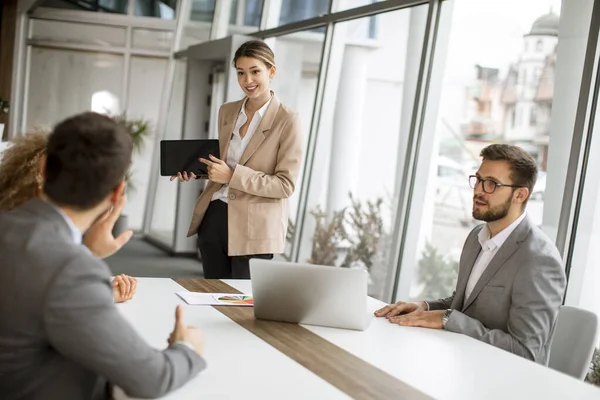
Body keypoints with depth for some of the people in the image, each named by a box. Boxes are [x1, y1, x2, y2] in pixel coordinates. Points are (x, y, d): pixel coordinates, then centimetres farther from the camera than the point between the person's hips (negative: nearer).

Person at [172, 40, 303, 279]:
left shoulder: (287, 120, -9)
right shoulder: (227, 112, 9)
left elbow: (286, 185, -13)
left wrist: (232, 176, -20)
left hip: (252, 227, -5)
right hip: (214, 217, 6)